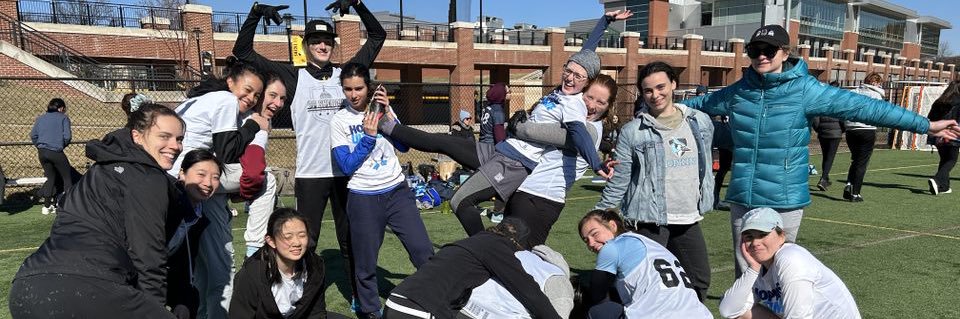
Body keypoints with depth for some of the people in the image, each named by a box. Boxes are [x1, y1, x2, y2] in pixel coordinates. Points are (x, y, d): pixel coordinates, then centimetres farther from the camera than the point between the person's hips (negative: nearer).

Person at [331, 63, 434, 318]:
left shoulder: (381, 109, 6)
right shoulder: (339, 121, -2)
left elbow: (404, 146, 1)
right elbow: (347, 167, -9)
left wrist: (388, 113, -9)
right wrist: (368, 135, -17)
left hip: (397, 191, 2)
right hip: (363, 199, -2)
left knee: (424, 252, -2)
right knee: (365, 264, 7)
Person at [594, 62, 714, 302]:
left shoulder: (700, 122, 5)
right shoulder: (633, 131, -7)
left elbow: (706, 165, 16)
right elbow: (618, 183, -3)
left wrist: (705, 203, 18)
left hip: (689, 220, 5)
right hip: (649, 221, -4)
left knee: (700, 280, 13)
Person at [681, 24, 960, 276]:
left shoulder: (804, 89, -5)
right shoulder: (738, 91, 4)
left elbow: (863, 107, -4)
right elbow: (700, 104, 20)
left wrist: (925, 125, -3)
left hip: (784, 200, -2)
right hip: (742, 197, 3)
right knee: (746, 271, 11)